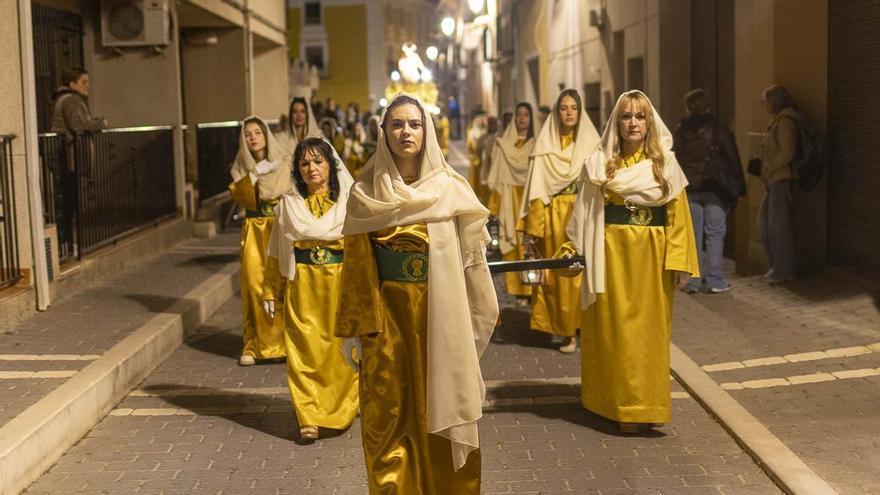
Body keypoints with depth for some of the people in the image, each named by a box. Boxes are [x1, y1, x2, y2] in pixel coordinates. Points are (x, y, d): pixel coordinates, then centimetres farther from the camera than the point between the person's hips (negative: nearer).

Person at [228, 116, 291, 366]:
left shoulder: (284, 164, 7)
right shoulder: (240, 169, 12)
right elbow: (238, 196, -4)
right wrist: (255, 174, -13)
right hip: (254, 231, 2)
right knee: (254, 285, -6)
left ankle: (286, 340, 0)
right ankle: (254, 345, 2)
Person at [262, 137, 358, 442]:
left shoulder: (348, 201, 3)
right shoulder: (289, 204, 8)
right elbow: (276, 252, 9)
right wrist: (270, 292, 4)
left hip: (341, 284, -1)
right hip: (302, 287, 1)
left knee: (340, 349, 4)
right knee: (305, 351, -1)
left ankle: (341, 412, 21)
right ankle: (309, 418, 6)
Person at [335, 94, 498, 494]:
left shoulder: (451, 188, 1)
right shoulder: (365, 192, 0)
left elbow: (471, 257, 3)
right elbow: (355, 262, 1)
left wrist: (475, 322, 1)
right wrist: (352, 327, -2)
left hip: (439, 314, 0)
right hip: (385, 315, 0)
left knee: (440, 411, 7)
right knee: (388, 417, 5)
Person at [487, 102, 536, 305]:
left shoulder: (536, 145, 7)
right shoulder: (502, 145, 8)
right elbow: (497, 177, 6)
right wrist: (495, 206, -1)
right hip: (510, 199, 0)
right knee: (513, 242, -3)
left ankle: (532, 288, -1)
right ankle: (519, 290, 0)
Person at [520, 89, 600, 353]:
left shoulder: (591, 144, 6)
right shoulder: (545, 146, 6)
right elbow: (537, 190, 2)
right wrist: (533, 229, -5)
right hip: (554, 217, 0)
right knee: (557, 273, 0)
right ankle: (567, 331, 6)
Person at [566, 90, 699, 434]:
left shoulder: (665, 163, 5)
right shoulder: (600, 163, 4)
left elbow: (678, 214, 0)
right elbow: (585, 213, 2)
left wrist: (678, 261, -8)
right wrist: (573, 249, -11)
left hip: (653, 257, 1)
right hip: (613, 254, 0)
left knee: (651, 329, 5)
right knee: (617, 330, 2)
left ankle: (648, 404, 15)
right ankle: (623, 407, 10)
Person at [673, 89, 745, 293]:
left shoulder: (679, 133, 5)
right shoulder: (720, 130, -2)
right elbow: (733, 160, -2)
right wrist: (738, 188, 4)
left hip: (689, 190, 2)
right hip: (715, 190, -2)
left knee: (692, 235, 7)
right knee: (715, 234, 3)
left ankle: (693, 281, 7)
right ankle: (715, 280, 2)